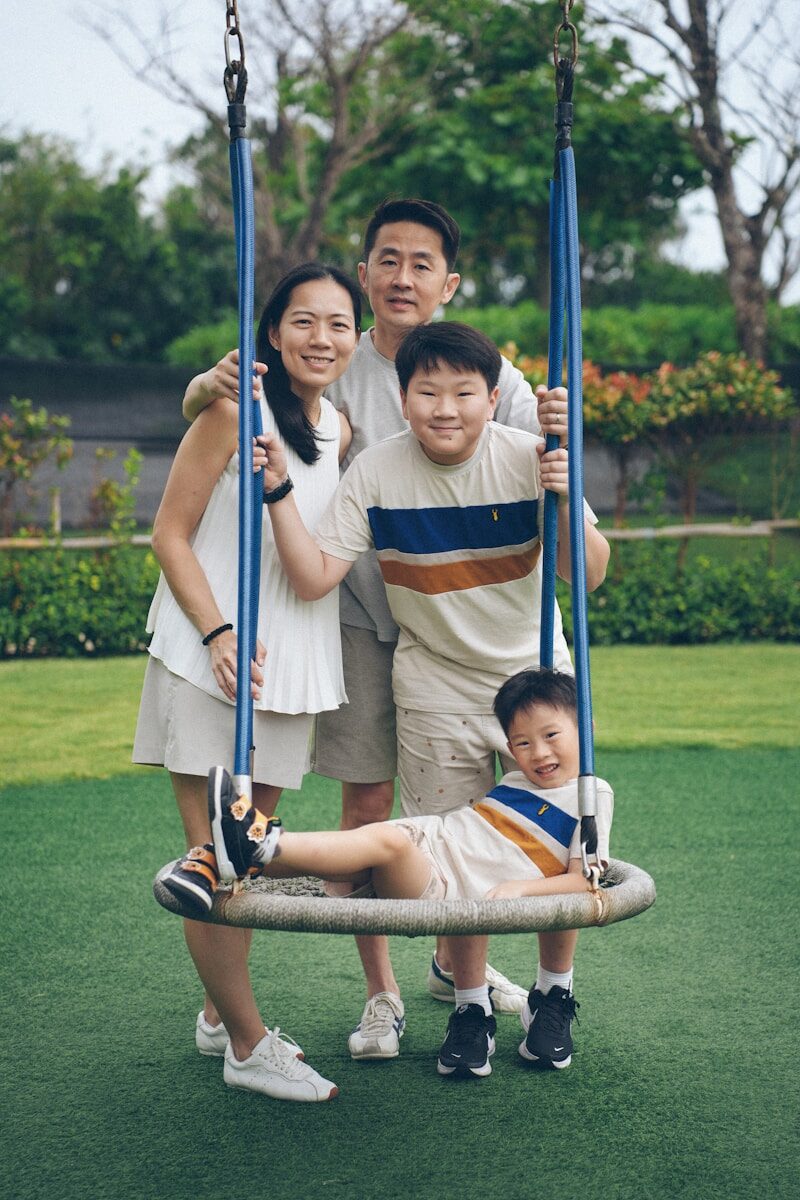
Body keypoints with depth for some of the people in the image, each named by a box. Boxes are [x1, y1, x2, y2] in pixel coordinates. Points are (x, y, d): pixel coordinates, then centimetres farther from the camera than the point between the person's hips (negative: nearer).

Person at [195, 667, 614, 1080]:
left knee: (387, 842, -33)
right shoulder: (517, 780, 23)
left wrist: (520, 888, -14)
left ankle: (260, 845, -44)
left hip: (446, 890, -7)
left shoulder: (592, 796, 5)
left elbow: (585, 880, -3)